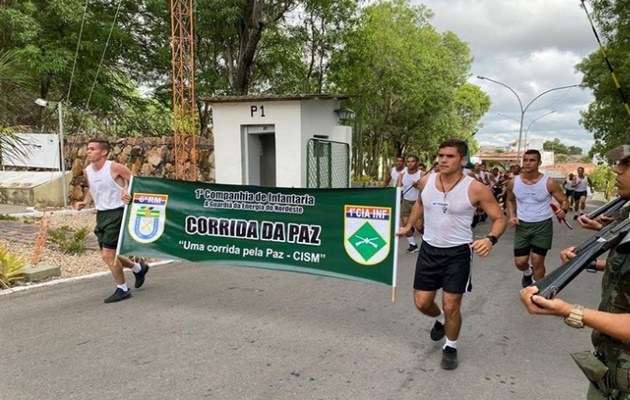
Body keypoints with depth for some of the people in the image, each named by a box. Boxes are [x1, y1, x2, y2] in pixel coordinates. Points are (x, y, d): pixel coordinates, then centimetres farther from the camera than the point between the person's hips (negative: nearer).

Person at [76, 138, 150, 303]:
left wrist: (130, 194, -31)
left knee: (107, 254, -9)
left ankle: (122, 290, 10)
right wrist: (85, 202, 5)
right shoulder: (87, 171, 6)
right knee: (108, 255, 14)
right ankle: (138, 268, 38)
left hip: (116, 213, -8)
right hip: (101, 214, 8)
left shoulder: (115, 167, -16)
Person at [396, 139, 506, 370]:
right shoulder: (426, 181, -3)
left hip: (458, 253, -4)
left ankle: (451, 348, 30)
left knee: (451, 306, 1)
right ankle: (440, 320, 45)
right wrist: (408, 226, 16)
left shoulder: (475, 189, -16)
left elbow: (499, 219, -8)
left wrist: (490, 239, -27)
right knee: (422, 302, 9)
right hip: (429, 249, 4)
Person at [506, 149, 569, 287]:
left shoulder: (549, 183, -12)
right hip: (522, 225, 2)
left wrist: (563, 210, -27)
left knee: (537, 261, 3)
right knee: (520, 262, 5)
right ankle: (527, 273, 42)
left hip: (543, 225, -2)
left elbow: (564, 200, -3)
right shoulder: (514, 182, -4)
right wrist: (511, 216, -3)